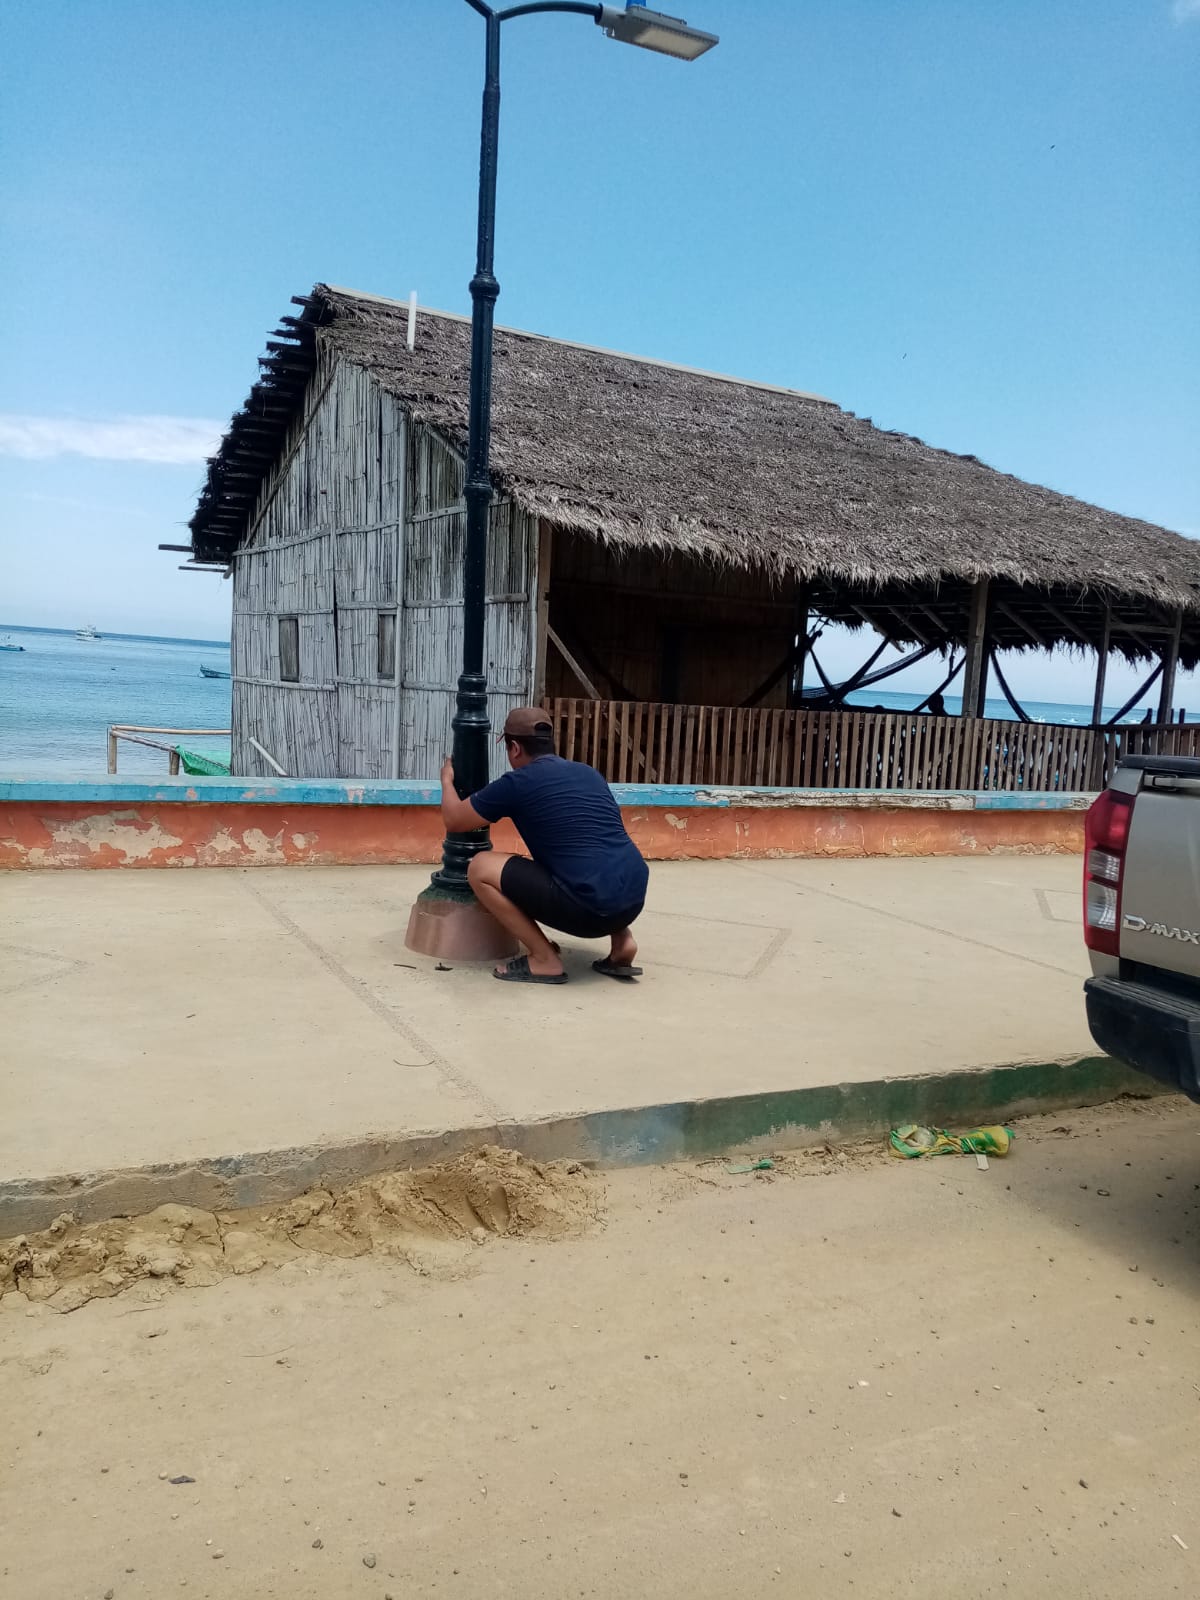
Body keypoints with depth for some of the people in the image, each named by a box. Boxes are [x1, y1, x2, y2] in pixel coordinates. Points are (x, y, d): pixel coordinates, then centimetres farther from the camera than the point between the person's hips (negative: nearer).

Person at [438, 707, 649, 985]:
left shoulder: (517, 782, 1)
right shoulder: (588, 773, 20)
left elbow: (453, 820, 15)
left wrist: (447, 780, 34)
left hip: (589, 908, -7)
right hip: (634, 900, 7)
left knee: (480, 868, 4)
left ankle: (544, 959, 4)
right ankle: (621, 940, 18)